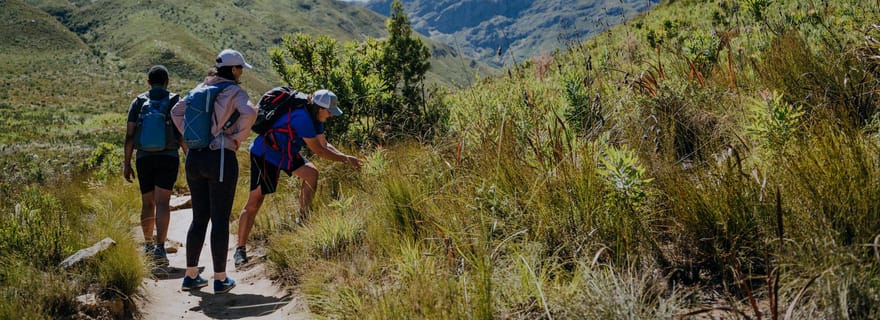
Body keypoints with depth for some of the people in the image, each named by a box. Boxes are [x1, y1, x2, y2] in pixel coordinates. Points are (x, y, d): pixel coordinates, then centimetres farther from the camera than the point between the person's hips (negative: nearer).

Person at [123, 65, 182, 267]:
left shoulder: (138, 102, 6)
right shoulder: (175, 102, 2)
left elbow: (130, 135, 2)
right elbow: (182, 135, -4)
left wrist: (126, 163, 6)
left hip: (144, 158, 2)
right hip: (168, 158, -2)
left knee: (147, 203, 15)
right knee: (162, 203, -8)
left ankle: (148, 244, 31)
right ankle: (160, 248, -20)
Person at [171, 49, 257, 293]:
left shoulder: (201, 89, 13)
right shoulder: (234, 91, -7)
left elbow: (176, 111, 18)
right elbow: (249, 112, -24)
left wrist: (189, 136, 14)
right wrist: (237, 137, -12)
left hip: (194, 157, 6)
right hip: (220, 157, -6)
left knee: (199, 218, 14)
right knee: (220, 220, 1)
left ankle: (191, 276, 19)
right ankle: (220, 279, 6)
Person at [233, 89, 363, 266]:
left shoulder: (315, 117, -1)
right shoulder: (302, 118, -31)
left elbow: (325, 145, 7)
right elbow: (318, 151, -26)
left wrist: (346, 158, -5)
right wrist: (346, 159, -19)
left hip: (285, 152, 9)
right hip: (264, 154, -9)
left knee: (311, 173, -9)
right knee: (254, 201, -10)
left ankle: (303, 218, 5)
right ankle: (240, 249, -6)